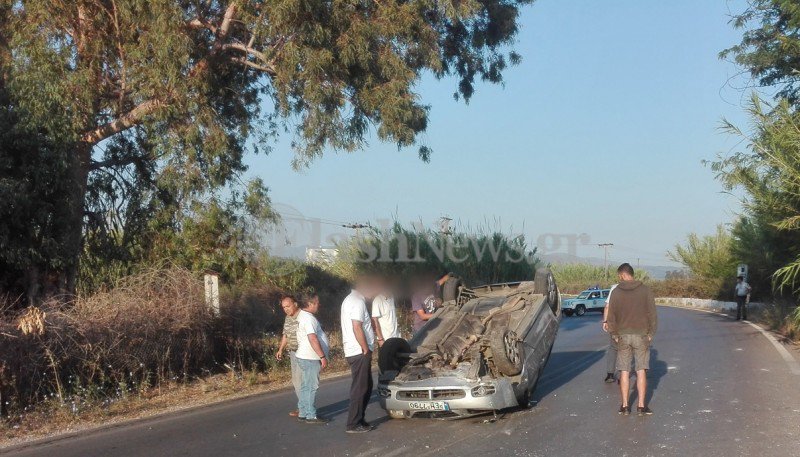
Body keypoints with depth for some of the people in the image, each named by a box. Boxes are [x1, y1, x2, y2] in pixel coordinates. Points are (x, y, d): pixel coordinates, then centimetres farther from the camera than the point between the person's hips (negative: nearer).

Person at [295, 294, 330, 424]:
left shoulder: (302, 315, 15)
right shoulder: (308, 317, -18)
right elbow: (313, 339, -24)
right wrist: (322, 357, -21)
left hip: (305, 357, 10)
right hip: (310, 358, -10)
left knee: (306, 386, 14)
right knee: (311, 386, -5)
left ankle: (302, 413, 19)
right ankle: (311, 416, -1)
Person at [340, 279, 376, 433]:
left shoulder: (349, 300, 18)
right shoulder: (358, 302, -15)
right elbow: (357, 328, -22)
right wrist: (366, 349, -16)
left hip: (352, 351, 10)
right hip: (359, 352, -10)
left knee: (366, 386, 16)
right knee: (360, 388, -5)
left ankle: (359, 420, 20)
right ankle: (354, 424, -1)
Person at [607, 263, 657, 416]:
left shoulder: (616, 291, -2)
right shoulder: (645, 290, -3)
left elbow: (611, 315, 0)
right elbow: (652, 313, -4)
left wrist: (614, 334, 8)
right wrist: (651, 333, 4)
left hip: (623, 336, 1)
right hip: (641, 335, -1)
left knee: (624, 371, 6)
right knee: (641, 371, 3)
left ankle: (625, 406, 7)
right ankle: (641, 406, 1)